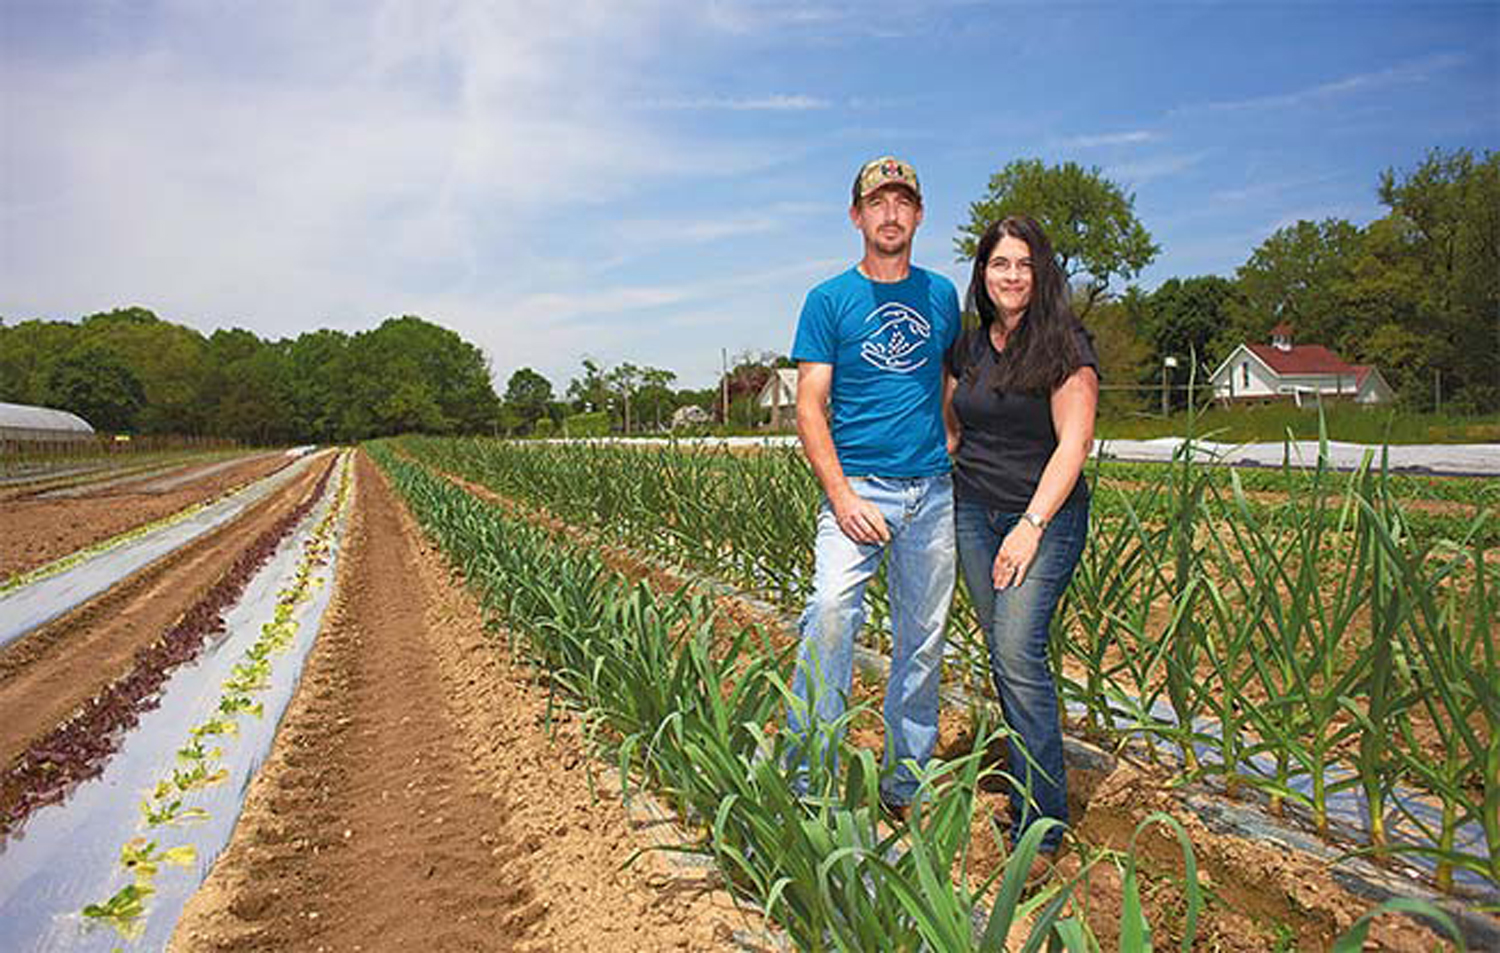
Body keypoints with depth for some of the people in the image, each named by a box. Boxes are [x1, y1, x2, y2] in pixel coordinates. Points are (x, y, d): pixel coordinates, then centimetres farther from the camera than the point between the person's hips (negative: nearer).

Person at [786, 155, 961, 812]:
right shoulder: (829, 300, 2)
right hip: (858, 486, -3)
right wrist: (842, 497, -15)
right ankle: (806, 782, -16)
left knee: (923, 641, 8)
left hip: (933, 493, 4)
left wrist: (957, 468, 13)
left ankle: (905, 786, 23)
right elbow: (810, 407, -4)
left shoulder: (941, 295, 13)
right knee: (831, 611, -24)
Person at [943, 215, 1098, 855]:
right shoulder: (967, 348, 11)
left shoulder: (1065, 347, -6)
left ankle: (1041, 825, -7)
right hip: (973, 513, 6)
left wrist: (1032, 524, -22)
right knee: (1004, 652, 7)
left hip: (1046, 517, -5)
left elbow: (1073, 443, -13)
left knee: (1017, 650, -16)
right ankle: (1029, 773, 21)